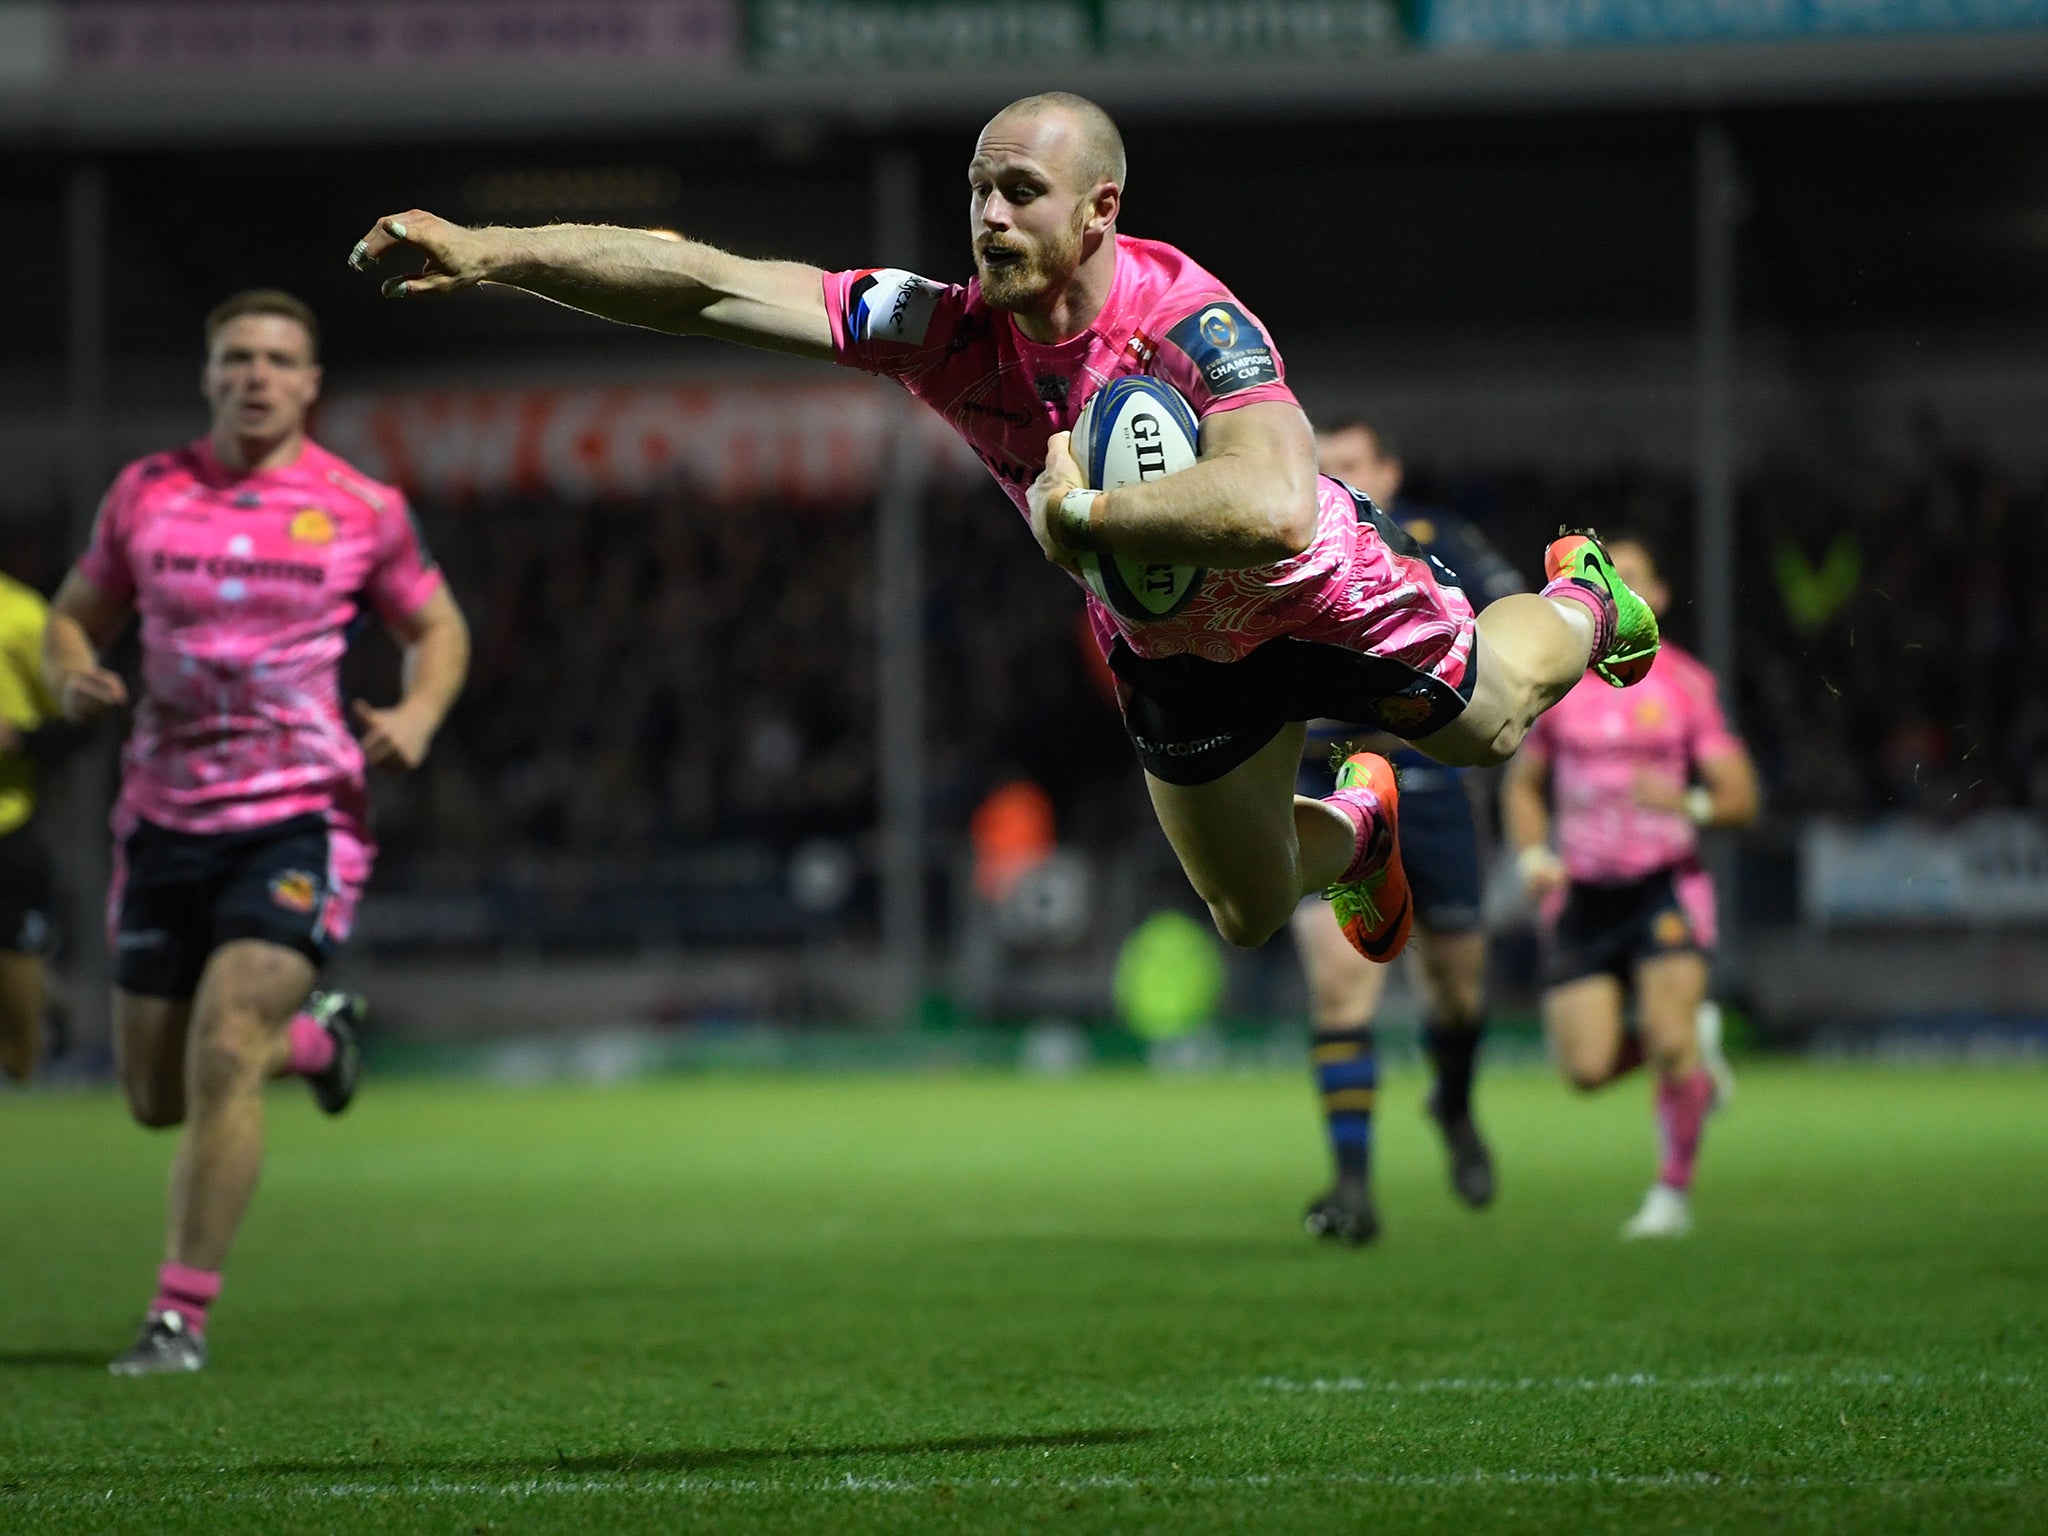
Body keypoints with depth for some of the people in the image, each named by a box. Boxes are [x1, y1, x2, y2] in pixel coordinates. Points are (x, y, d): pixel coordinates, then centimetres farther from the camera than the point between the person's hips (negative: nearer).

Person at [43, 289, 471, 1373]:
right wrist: (74, 679, -8)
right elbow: (75, 615, 15)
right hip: (164, 820, 3)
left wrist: (419, 714, -8)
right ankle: (314, 1037, 41)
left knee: (219, 1059, -19)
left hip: (300, 815, -3)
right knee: (158, 1098, 9)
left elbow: (438, 628, 13)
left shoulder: (362, 509, 0)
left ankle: (182, 1315, -9)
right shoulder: (145, 492, 4)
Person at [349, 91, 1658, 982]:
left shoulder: (1187, 323, -42)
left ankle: (1580, 599, 57)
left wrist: (1082, 512, -52)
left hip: (1322, 603, -4)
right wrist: (492, 253, -42)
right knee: (1248, 919, 21)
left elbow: (1272, 508, -59)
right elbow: (707, 288, -34)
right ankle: (1355, 821, 57)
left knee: (1489, 725, 23)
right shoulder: (948, 332, -29)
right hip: (1169, 645, 4)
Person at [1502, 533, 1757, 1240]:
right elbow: (1522, 785, 19)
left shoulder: (1686, 684, -1)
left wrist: (1690, 804, -23)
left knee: (1669, 1040, -18)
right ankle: (1695, 1040, 26)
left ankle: (1673, 1192, 2)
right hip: (1581, 892, 2)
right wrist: (1534, 857, 1)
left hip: (1666, 883, -2)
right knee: (1587, 1068, -6)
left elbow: (1740, 797, -2)